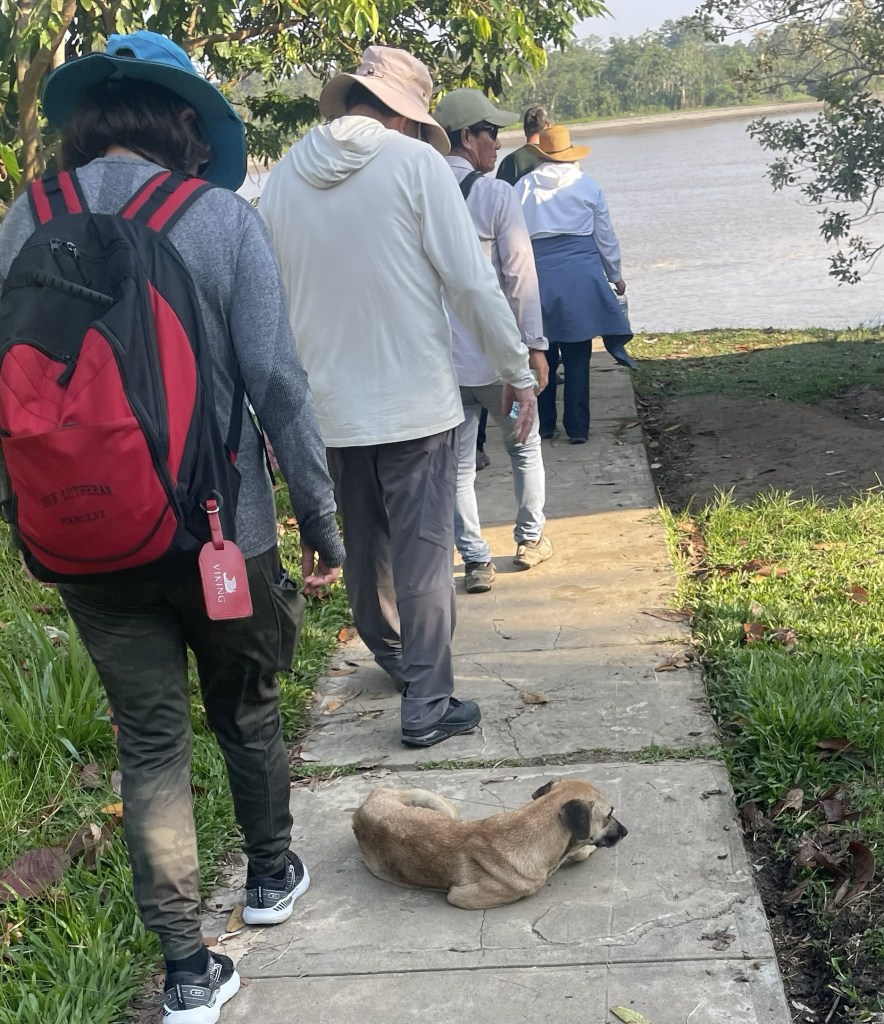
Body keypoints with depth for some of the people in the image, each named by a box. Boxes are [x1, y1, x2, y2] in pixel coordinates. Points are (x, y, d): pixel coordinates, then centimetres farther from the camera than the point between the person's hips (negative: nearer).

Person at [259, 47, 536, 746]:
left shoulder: (284, 177, 4)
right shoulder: (415, 163, -11)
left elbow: (275, 294, 10)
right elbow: (472, 282, -13)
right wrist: (517, 372, -2)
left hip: (332, 401, 5)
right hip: (414, 399, -5)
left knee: (364, 546, 20)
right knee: (423, 554, 3)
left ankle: (393, 658, 41)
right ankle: (428, 707, 7)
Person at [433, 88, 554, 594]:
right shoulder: (496, 194, -10)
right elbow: (520, 275, -12)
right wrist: (535, 345, -6)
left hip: (440, 357, 3)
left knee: (458, 462, 9)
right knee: (525, 445, 19)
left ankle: (476, 560, 11)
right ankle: (530, 537, 29)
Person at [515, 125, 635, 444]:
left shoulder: (523, 187, 2)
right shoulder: (587, 185, 3)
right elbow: (605, 235, 8)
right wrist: (615, 275, 19)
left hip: (539, 277, 1)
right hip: (581, 277, -1)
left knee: (542, 354, 11)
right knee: (577, 357, 2)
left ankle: (543, 424, 17)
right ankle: (577, 428, 3)